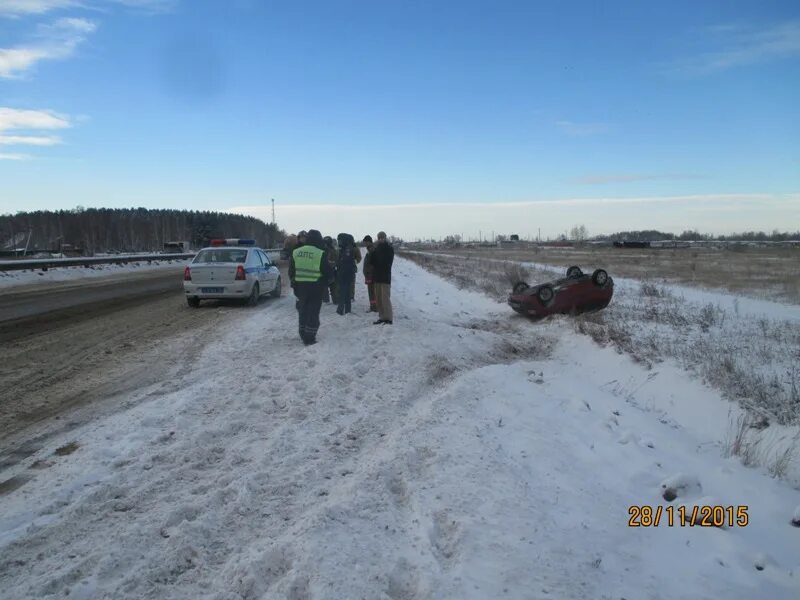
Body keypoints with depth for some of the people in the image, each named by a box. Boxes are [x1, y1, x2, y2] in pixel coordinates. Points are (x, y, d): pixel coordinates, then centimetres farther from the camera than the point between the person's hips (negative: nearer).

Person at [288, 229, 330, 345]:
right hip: (315, 287, -5)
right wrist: (325, 282, 11)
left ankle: (303, 336, 25)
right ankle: (310, 338, 2)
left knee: (303, 311, 17)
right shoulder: (320, 254, -12)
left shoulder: (295, 252, 3)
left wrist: (294, 284, 20)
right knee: (313, 312, 2)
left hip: (299, 286, 5)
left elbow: (291, 272, 9)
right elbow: (327, 272, -8)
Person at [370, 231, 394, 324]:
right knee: (378, 299, 8)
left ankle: (388, 318, -8)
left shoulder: (389, 248, -3)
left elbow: (386, 262, -13)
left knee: (385, 298, -10)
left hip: (385, 277, -7)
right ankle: (382, 317, 15)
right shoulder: (376, 248, 13)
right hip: (377, 276, 7)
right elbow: (371, 261, 6)